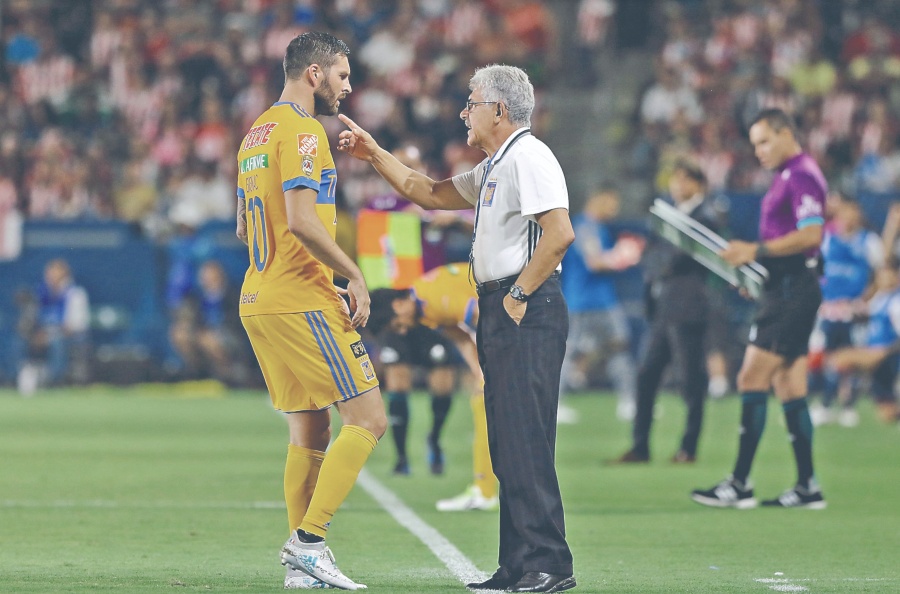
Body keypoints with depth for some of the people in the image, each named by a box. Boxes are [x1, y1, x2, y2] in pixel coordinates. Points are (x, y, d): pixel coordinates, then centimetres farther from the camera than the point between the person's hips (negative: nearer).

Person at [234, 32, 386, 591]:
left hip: (259, 302, 10)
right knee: (368, 419, -8)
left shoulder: (256, 133, 18)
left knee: (310, 431, 12)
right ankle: (309, 540, -14)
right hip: (302, 303, -10)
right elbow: (301, 220, -23)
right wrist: (354, 275, -13)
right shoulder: (301, 130, -12)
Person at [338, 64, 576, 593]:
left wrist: (519, 294, -17)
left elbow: (560, 232, -21)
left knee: (525, 440, -13)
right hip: (502, 311, 10)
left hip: (526, 311, -10)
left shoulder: (529, 157, -10)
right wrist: (374, 154, 27)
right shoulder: (494, 168, 22)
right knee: (508, 445, 8)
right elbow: (429, 193, 32)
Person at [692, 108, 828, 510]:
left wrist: (757, 251, -21)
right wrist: (752, 264, 15)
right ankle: (807, 487, 8)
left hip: (792, 292, -11)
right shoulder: (787, 176, 20)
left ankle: (739, 485, -13)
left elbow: (811, 234, -23)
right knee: (789, 388, 8)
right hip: (784, 292, 11)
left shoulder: (802, 175, -12)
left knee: (752, 380, -12)